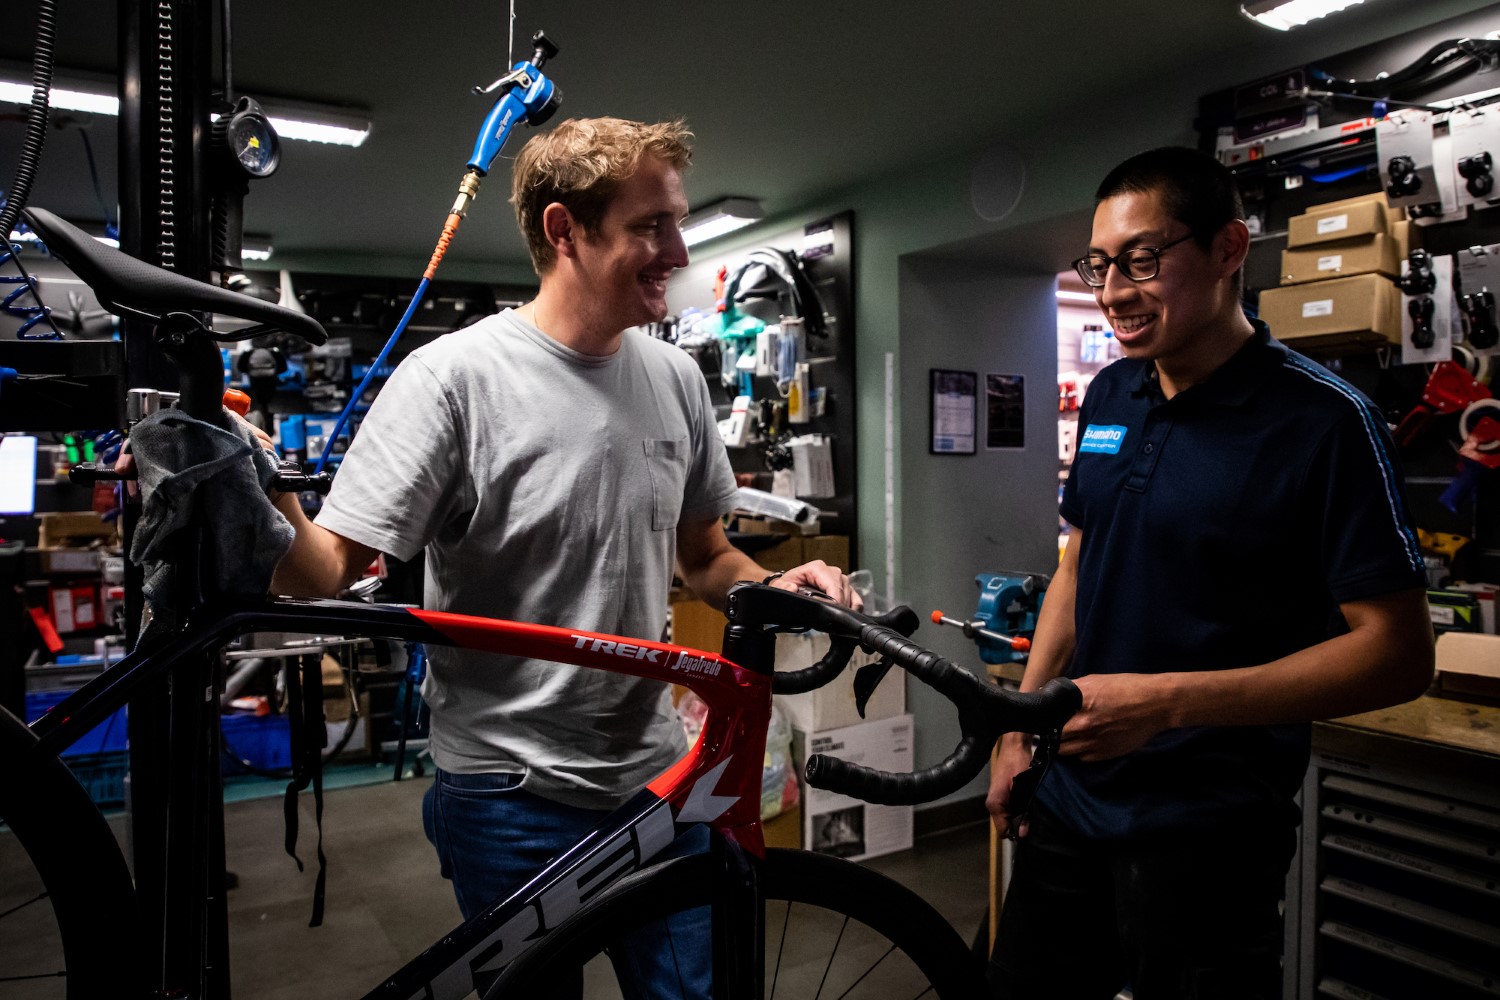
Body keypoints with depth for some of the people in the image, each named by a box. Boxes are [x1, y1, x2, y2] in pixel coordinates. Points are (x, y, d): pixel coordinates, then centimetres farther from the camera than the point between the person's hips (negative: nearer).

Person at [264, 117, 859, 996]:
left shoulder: (677, 378, 2)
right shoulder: (455, 375, -14)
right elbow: (325, 571, -16)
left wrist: (773, 588, -8)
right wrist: (270, 508, -37)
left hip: (658, 777, 5)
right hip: (512, 798, -4)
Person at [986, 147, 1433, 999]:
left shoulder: (1324, 421, -15)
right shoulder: (1110, 395, 4)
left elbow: (1400, 653, -17)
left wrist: (1167, 702, -25)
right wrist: (1020, 728, 9)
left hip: (1205, 835, -6)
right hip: (1069, 797, 6)